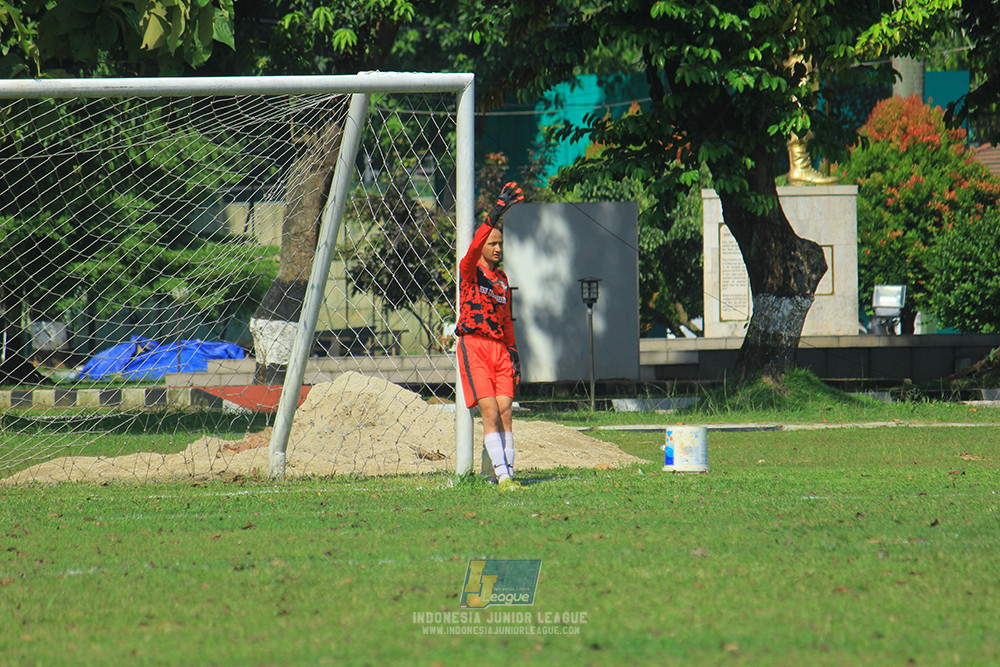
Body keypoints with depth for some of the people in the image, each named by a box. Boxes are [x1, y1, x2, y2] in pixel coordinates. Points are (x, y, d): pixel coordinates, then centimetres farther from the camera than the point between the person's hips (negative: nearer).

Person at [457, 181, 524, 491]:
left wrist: (513, 352, 19)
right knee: (489, 410, -14)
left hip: (499, 347, 6)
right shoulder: (470, 270, 0)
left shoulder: (502, 278, 20)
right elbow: (473, 250, -24)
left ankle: (508, 473, -3)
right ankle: (501, 475, -19)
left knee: (505, 410, -3)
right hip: (473, 346, -6)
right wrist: (495, 215, -35)